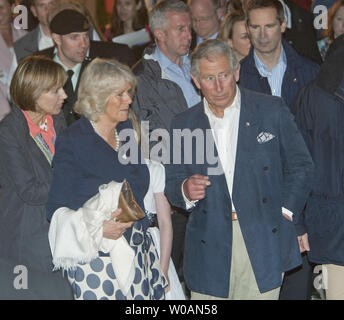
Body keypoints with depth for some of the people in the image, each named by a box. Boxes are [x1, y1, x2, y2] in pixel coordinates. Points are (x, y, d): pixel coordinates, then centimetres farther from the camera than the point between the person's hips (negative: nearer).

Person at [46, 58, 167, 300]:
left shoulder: (127, 130, 9)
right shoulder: (72, 142, -10)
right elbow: (57, 209, -12)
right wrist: (97, 228, -26)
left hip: (138, 251, 6)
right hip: (97, 259, -6)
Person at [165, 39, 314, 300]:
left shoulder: (272, 110, 3)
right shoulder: (183, 126, 7)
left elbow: (300, 166, 8)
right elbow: (172, 185, 11)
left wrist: (285, 212, -2)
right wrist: (185, 190, -11)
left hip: (264, 242, -1)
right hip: (210, 247, 1)